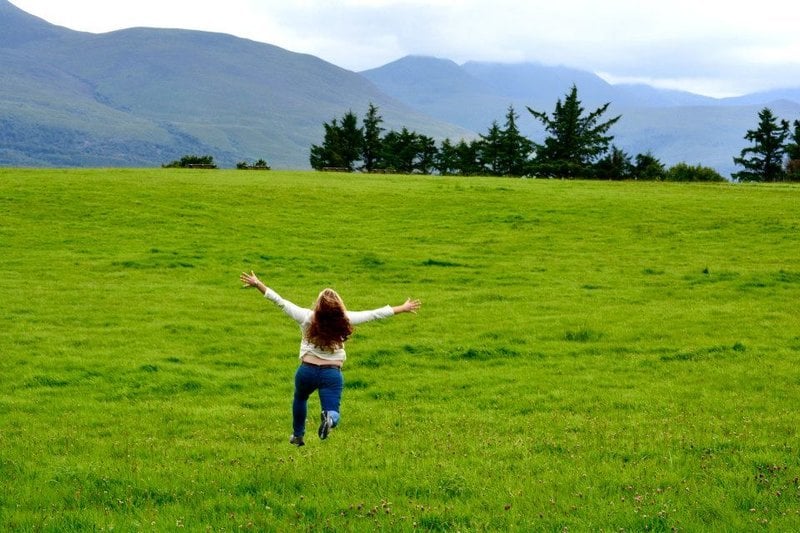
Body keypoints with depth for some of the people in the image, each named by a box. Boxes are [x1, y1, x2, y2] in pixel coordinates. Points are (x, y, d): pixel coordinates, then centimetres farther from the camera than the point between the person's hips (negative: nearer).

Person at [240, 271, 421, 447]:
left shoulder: (307, 318, -10)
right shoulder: (345, 320, -9)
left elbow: (280, 301, -5)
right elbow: (375, 314, -1)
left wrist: (258, 285, 3)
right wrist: (403, 308, 8)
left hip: (307, 370, 1)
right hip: (332, 374, -1)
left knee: (300, 398, 31)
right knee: (333, 411, 0)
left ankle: (298, 436, 39)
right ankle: (330, 418, -35)